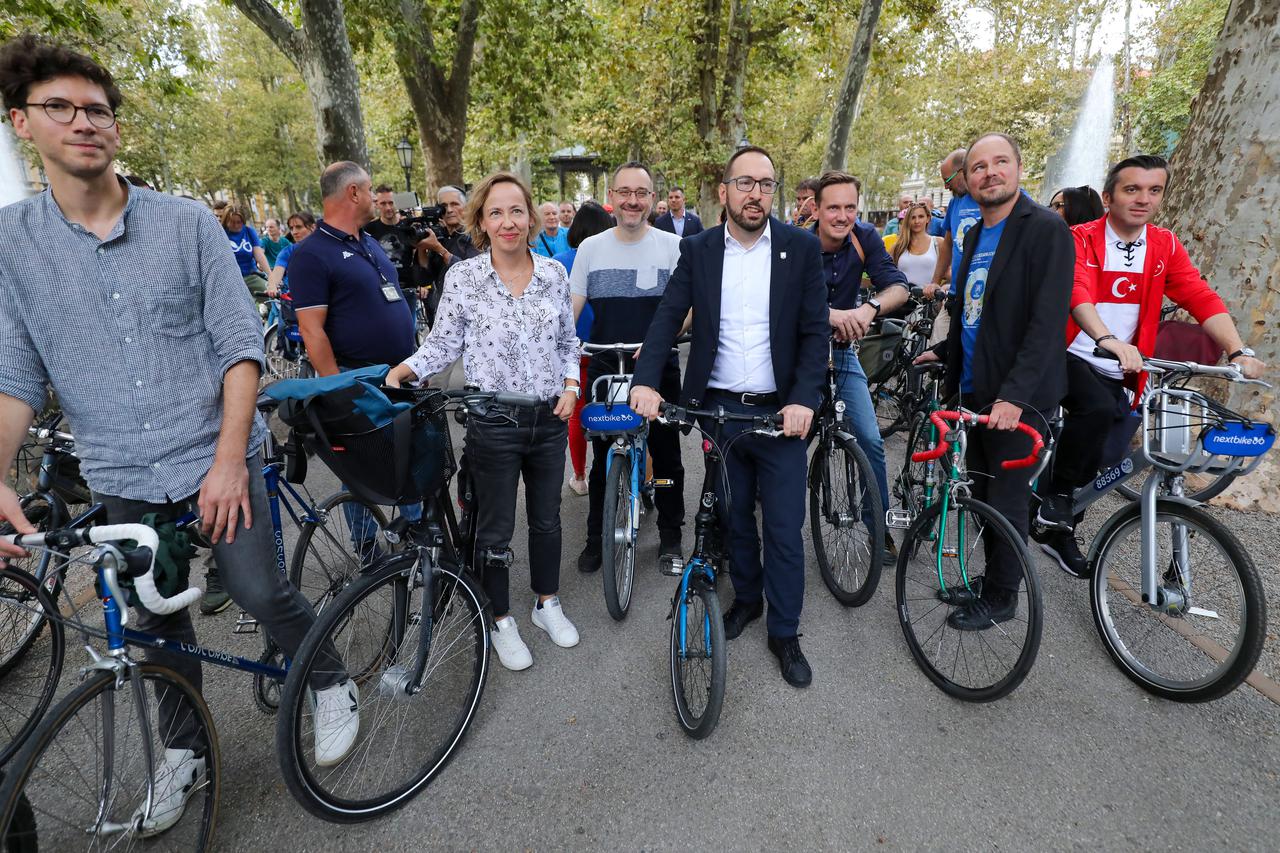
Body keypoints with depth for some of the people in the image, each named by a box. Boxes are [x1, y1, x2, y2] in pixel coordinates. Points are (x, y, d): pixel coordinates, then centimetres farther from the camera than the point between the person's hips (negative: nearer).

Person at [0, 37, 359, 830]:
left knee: (262, 593, 0)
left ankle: (332, 685, 29)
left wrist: (228, 460, -15)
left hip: (218, 459, -2)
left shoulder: (188, 222, -5)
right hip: (123, 479, 3)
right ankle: (184, 751, 38)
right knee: (159, 622, 16)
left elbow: (242, 345, -8)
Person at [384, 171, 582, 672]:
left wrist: (570, 386, -3)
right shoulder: (463, 277, -8)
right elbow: (444, 343, -3)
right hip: (493, 424, -3)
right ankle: (501, 621, 31)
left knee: (546, 518, 18)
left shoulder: (553, 273, 1)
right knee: (496, 529, 9)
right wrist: (404, 371, -19)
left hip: (550, 419, 3)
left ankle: (546, 603, 40)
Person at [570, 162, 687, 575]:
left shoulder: (672, 245, -2)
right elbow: (571, 306, 5)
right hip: (606, 369, 2)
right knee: (603, 459, 11)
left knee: (666, 456, 8)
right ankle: (596, 538, 27)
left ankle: (670, 539, 26)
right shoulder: (591, 247, 4)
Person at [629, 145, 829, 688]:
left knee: (785, 528, 3)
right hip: (717, 408, 2)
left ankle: (785, 633, 21)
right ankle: (746, 597, 39)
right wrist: (646, 380, -22)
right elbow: (667, 317, -6)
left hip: (781, 411, -1)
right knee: (734, 516, 16)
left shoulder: (801, 248, -1)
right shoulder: (698, 251, 3)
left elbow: (815, 332, -4)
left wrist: (804, 400, -17)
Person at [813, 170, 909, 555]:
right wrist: (829, 314, -47)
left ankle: (879, 527, 12)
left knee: (871, 440, -4)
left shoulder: (865, 238, -8)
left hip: (842, 351, 3)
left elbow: (899, 287, -15)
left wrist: (870, 307, -37)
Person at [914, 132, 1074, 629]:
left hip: (1017, 398, -7)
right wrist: (944, 352, 21)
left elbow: (1047, 321, -20)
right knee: (981, 495, 15)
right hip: (974, 388, 7)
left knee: (1006, 503, 3)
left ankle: (1001, 598, 20)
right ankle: (991, 578, 32)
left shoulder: (1046, 229, -12)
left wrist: (1014, 395, -25)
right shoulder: (975, 235, 13)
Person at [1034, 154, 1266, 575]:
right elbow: (1078, 293, -28)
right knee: (1096, 409, -34)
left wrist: (1238, 351, -20)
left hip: (1118, 372, 5)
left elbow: (1202, 299, -5)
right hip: (1072, 356, -5)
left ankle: (1058, 533, 26)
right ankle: (1056, 493, -13)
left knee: (1096, 460, 8)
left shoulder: (1166, 246, 4)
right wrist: (1109, 340, -46)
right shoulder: (1081, 239, -11)